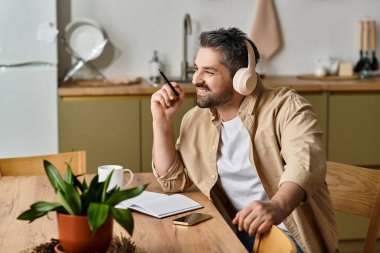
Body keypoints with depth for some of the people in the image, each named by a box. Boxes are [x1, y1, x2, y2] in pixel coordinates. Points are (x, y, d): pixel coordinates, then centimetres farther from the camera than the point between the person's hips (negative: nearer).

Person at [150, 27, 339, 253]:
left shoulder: (286, 106, -8)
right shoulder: (195, 120, 10)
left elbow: (305, 161, -26)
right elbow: (173, 180, 12)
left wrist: (278, 206, -46)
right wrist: (162, 121, 0)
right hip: (236, 234, 5)